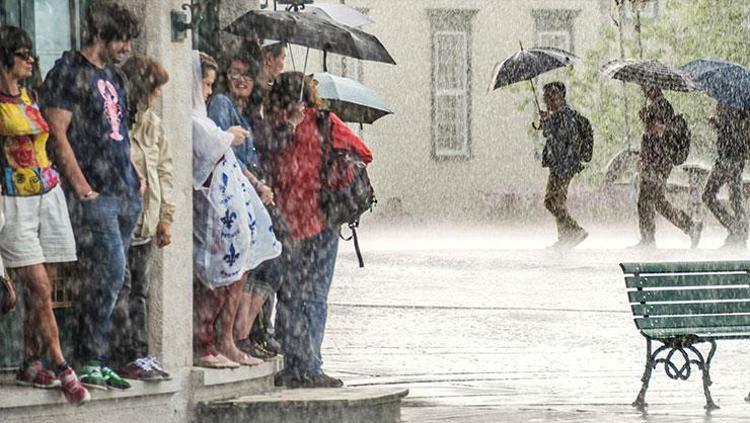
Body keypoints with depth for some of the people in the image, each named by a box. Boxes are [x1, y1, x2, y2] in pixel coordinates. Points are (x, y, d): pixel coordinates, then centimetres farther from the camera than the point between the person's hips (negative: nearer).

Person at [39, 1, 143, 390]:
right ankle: (92, 363, -11)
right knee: (108, 272, -15)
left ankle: (94, 361, 10)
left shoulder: (112, 76, 20)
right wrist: (82, 188, -15)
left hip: (124, 193, 8)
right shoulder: (69, 72, -7)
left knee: (107, 278, 7)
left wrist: (134, 174, 17)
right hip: (93, 193, -8)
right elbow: (58, 134, -12)